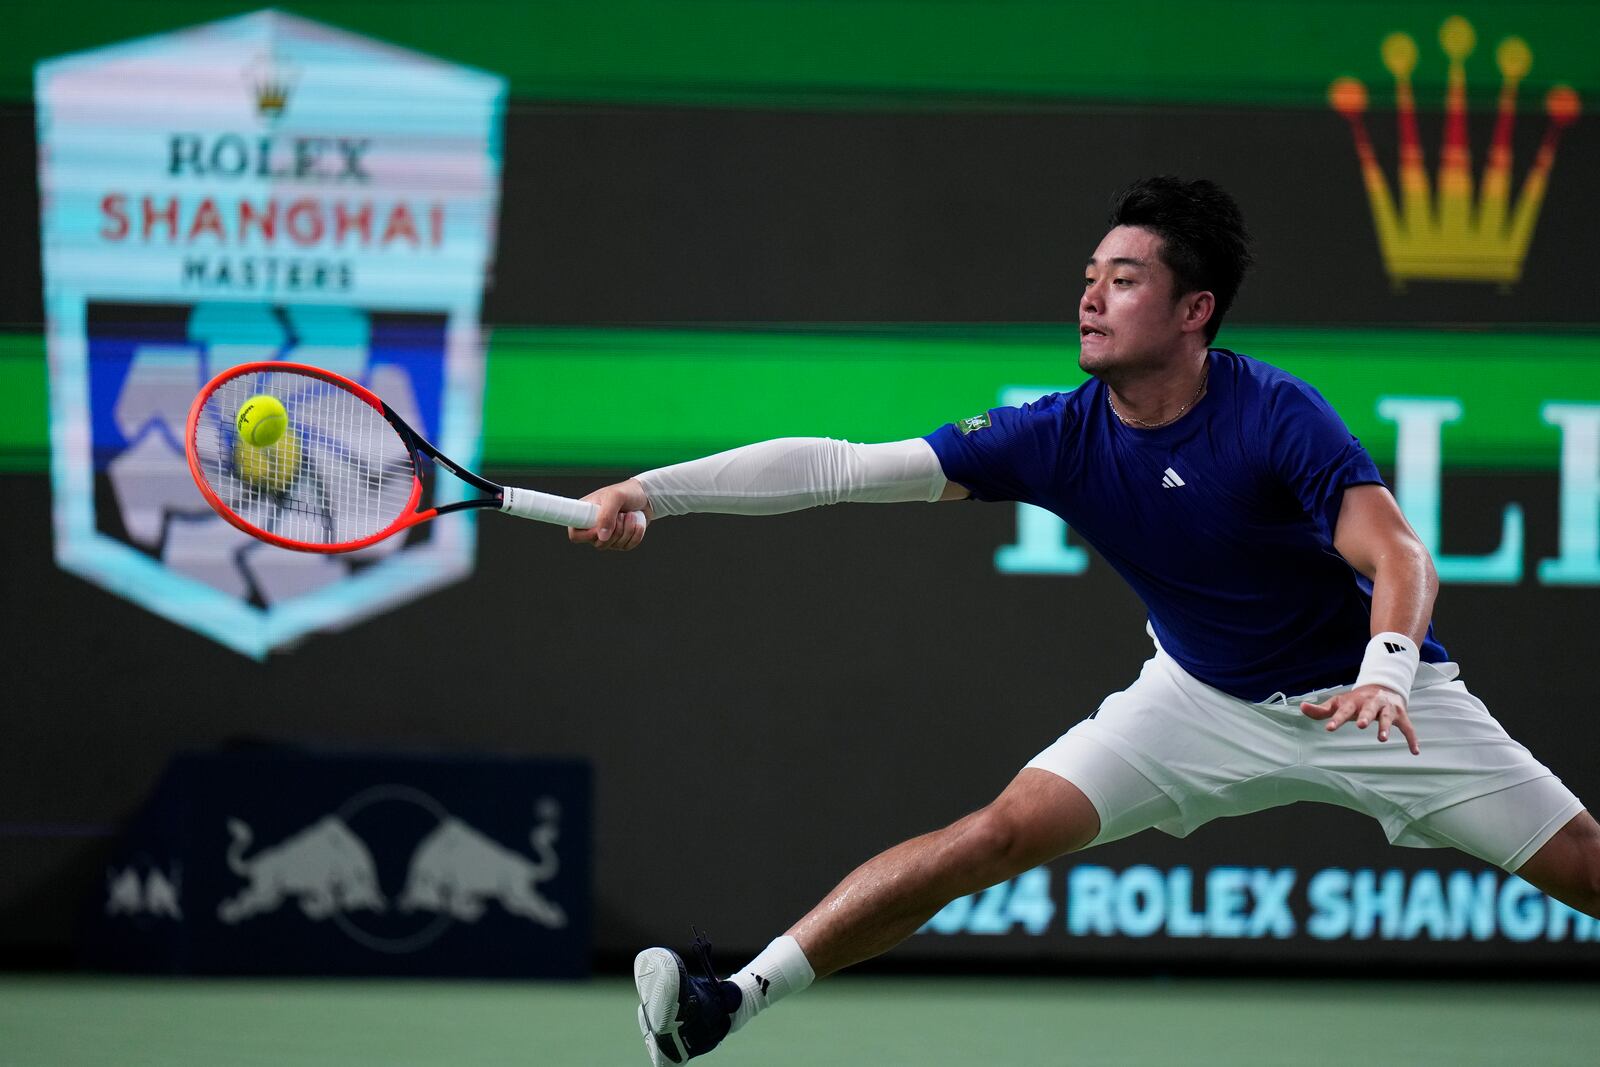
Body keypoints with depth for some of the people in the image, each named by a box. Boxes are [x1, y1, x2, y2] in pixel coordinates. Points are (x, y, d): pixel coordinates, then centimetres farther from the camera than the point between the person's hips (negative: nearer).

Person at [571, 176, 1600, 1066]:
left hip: (1367, 693, -2)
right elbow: (843, 466, -18)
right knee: (1001, 831, -14)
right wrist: (651, 492, -24)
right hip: (1204, 696, 2)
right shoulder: (1061, 436, -15)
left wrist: (1386, 672, -54)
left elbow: (1399, 558, -33)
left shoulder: (1277, 415, -25)